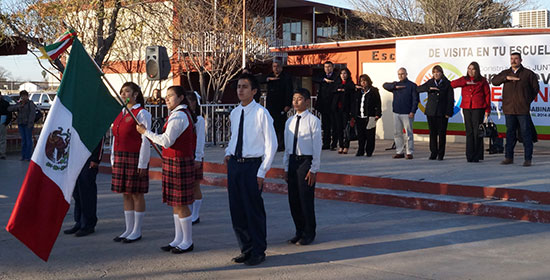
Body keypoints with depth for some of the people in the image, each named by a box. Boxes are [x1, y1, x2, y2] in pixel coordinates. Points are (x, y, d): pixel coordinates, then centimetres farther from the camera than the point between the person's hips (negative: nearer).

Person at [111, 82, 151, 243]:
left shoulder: (141, 114, -9)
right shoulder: (120, 114, 15)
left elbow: (146, 141, -13)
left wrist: (142, 164, -17)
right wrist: (114, 160, 15)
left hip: (135, 159, -8)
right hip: (121, 158, 8)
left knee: (136, 194, -1)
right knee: (126, 195, 10)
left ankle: (137, 231, 8)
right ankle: (129, 229, 18)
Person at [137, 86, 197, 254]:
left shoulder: (178, 116, -18)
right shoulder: (185, 114, 15)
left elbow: (167, 141, -23)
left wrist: (146, 132, -13)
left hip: (178, 163, -11)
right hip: (181, 161, 11)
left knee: (181, 203, -3)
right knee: (175, 203, 14)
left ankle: (187, 242, 7)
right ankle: (179, 239, 22)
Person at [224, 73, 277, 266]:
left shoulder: (261, 113, -11)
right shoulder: (234, 113, 9)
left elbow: (271, 145, -9)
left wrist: (262, 172, -11)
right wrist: (228, 152, 7)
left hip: (252, 165, -6)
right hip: (234, 164, 6)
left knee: (254, 210, 1)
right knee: (236, 210, 11)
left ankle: (258, 252, 17)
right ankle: (246, 248, 26)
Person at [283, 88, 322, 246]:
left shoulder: (313, 121, -7)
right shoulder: (289, 122, 11)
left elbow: (317, 146, -8)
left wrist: (313, 169, -11)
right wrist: (286, 168, 13)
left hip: (306, 161, -6)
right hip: (292, 162, 6)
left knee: (306, 199, -1)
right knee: (293, 199, 10)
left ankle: (309, 234, 14)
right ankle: (299, 232, 24)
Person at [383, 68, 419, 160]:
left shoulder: (412, 85, 1)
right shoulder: (395, 85, 15)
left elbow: (415, 100, -3)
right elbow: (385, 85, 5)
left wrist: (413, 111, -12)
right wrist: (395, 87, -6)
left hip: (407, 114, -5)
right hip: (396, 113, 5)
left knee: (409, 133, -3)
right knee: (397, 133, 6)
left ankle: (409, 153, 1)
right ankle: (399, 152, 13)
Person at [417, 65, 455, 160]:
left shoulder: (447, 84, 2)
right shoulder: (430, 83, 10)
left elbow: (450, 99, -1)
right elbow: (418, 89, 0)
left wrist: (448, 112, -8)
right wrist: (429, 88, -15)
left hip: (442, 113, -2)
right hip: (431, 112, 3)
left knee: (442, 134, 0)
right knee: (432, 133, 4)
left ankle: (441, 154, 8)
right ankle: (433, 153, 12)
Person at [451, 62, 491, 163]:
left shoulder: (482, 81, 7)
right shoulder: (464, 79, 14)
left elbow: (487, 95, 5)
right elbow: (453, 84, -1)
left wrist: (487, 110, -2)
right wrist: (466, 82, -10)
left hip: (478, 108, -3)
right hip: (466, 108, 3)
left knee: (477, 132, -5)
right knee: (469, 132, 3)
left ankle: (477, 156, 0)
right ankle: (470, 155, 7)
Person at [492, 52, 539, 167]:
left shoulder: (528, 73, 3)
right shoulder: (505, 73, 12)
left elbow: (535, 88, 9)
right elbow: (494, 81, -2)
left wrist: (528, 100, 4)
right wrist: (507, 78, -15)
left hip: (523, 109, -3)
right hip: (509, 109, 3)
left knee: (526, 133, -3)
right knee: (510, 133, 9)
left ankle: (528, 159, 1)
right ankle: (509, 157, 15)